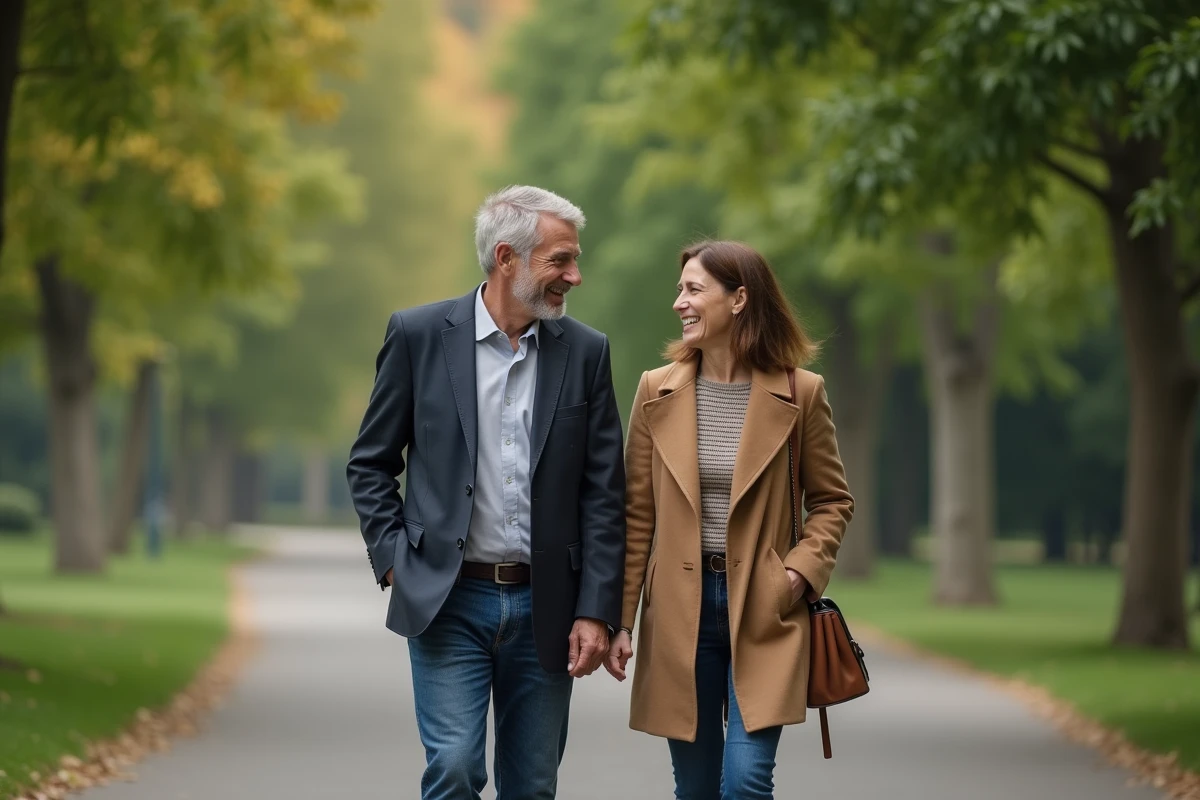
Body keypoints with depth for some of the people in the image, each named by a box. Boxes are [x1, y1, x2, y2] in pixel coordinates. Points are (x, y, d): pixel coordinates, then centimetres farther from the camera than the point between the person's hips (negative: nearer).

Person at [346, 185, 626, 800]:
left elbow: (604, 492, 4)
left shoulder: (584, 351, 4)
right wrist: (394, 560, -5)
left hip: (544, 607, 2)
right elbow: (370, 464, 6)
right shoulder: (419, 334, -1)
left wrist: (596, 611, -3)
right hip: (448, 601, -2)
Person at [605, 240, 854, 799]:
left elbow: (832, 500, 8)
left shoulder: (800, 393, -3)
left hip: (764, 611, -2)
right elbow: (636, 515, 5)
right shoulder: (658, 391, 3)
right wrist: (620, 620, 1)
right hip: (680, 611, 2)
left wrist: (801, 570, -9)